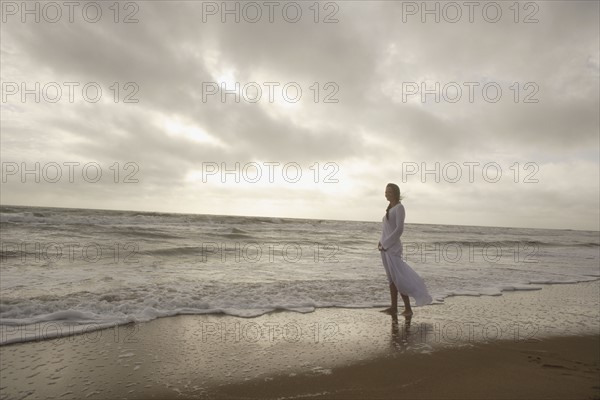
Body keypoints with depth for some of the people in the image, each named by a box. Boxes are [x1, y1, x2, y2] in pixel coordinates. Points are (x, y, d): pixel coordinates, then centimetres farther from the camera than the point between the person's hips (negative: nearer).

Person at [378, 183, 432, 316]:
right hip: (385, 248, 8)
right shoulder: (390, 209, 16)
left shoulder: (399, 207, -8)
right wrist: (381, 242, 7)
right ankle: (393, 308, 14)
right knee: (391, 279, 9)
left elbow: (399, 229, -17)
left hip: (392, 249, -8)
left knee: (398, 279, -6)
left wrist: (386, 244, -15)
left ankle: (408, 308, 2)